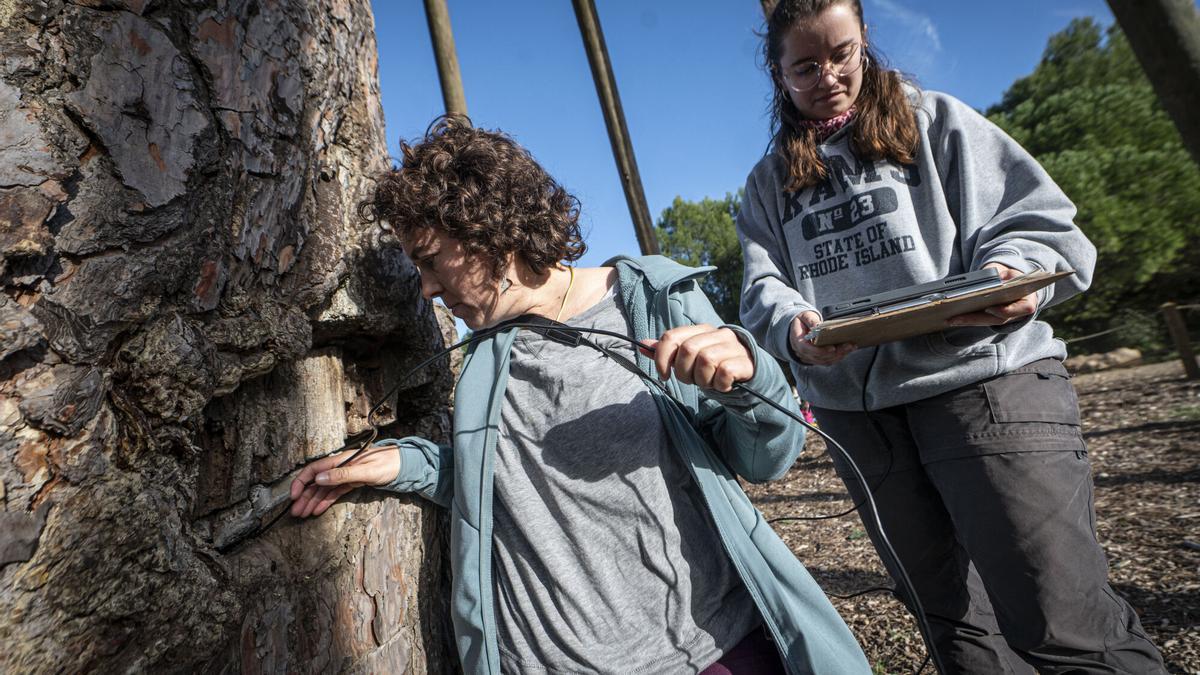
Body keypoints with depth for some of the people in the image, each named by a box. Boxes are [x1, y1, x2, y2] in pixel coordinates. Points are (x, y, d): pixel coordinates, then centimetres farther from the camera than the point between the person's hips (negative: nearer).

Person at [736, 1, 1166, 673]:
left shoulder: (934, 120, 9)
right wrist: (794, 328, -21)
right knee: (952, 616, 18)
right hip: (855, 409, 3)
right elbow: (764, 286, 2)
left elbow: (1040, 222, 3)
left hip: (985, 379, -2)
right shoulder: (771, 181, 14)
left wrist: (1015, 277, -20)